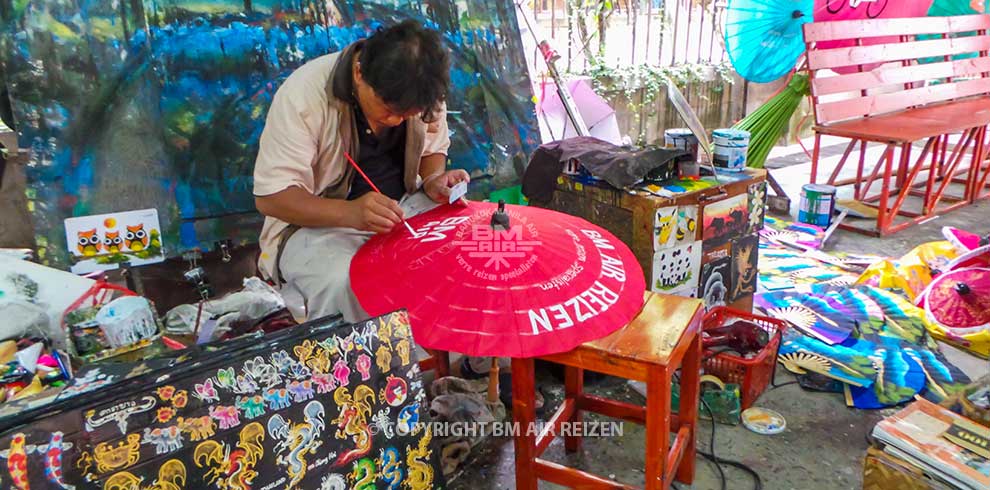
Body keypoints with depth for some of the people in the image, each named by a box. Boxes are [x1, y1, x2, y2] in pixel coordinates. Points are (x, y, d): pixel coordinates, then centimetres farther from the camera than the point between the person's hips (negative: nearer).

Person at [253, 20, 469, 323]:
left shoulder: (420, 89, -8)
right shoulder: (304, 94, -21)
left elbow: (433, 149, 10)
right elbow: (270, 196, -20)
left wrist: (433, 181, -15)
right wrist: (351, 213, -37)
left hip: (404, 209, 4)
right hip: (317, 221, -4)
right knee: (345, 285, -35)